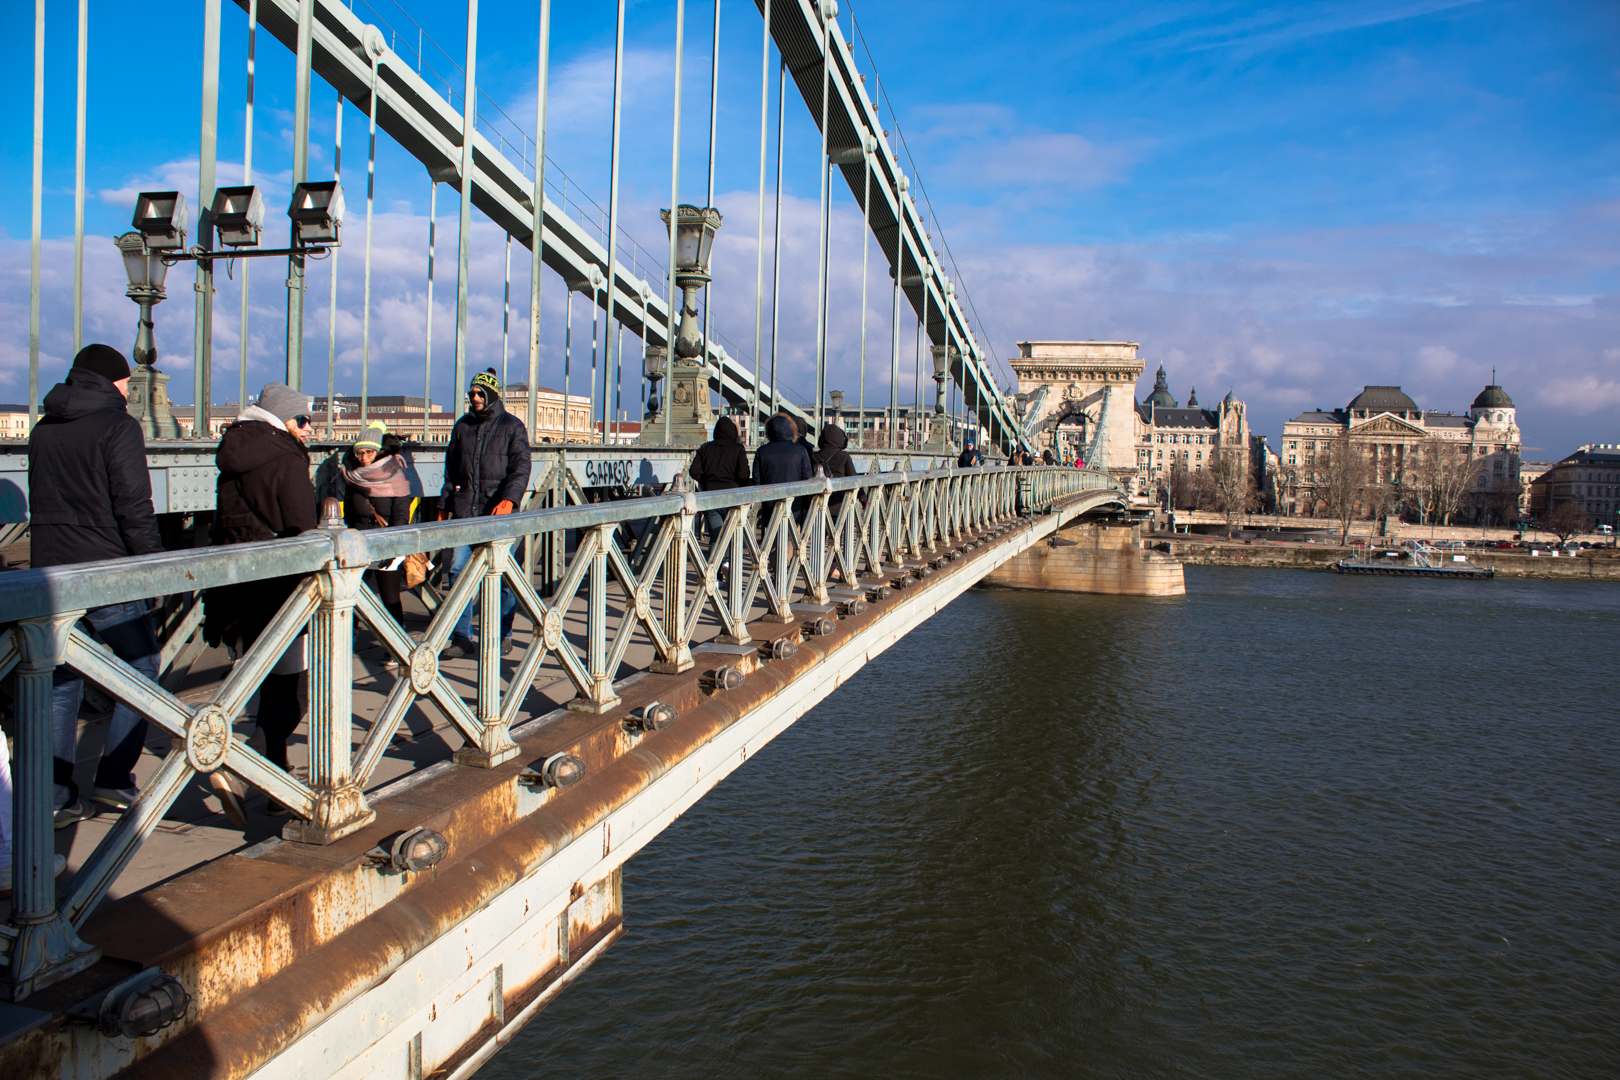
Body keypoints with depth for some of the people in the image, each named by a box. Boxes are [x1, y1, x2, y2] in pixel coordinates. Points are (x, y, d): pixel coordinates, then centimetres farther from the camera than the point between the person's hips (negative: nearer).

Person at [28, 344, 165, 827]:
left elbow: (41, 506, 17)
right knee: (141, 666, 8)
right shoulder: (117, 426, -9)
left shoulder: (42, 430, 13)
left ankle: (57, 796, 10)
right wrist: (157, 563, -7)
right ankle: (113, 779, 4)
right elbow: (134, 509, -15)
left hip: (49, 570, 6)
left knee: (61, 682, 10)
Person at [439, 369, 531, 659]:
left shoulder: (512, 427, 2)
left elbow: (521, 467, -7)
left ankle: (504, 634, 14)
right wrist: (444, 505, 17)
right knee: (458, 570, -2)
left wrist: (509, 499, -23)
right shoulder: (462, 427, 16)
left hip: (497, 513, -4)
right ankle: (462, 637, 4)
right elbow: (451, 469, 22)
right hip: (465, 511, 4)